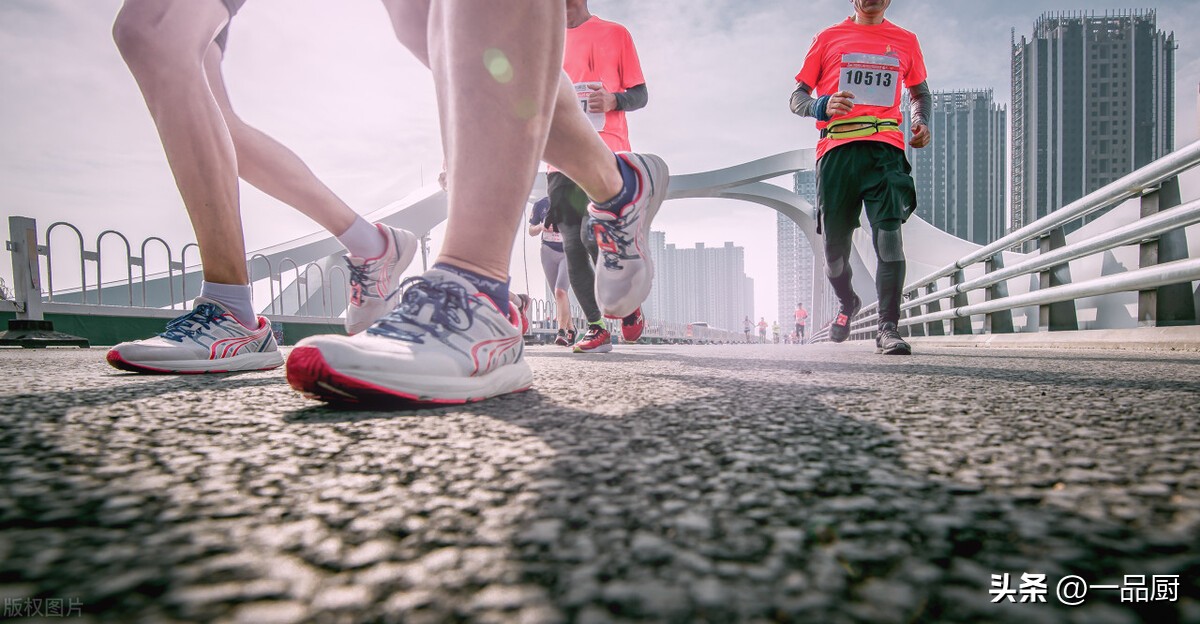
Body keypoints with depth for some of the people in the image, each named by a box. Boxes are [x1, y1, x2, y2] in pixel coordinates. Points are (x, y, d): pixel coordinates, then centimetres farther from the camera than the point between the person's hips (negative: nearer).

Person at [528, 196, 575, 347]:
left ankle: (561, 331, -18)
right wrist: (541, 227, -13)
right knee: (558, 295, 9)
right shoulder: (541, 204, 2)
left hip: (569, 252, -4)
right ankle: (570, 328, 24)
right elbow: (531, 231, 9)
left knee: (560, 292, -20)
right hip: (548, 252, 4)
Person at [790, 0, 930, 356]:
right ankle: (848, 303, 31)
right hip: (837, 150, 0)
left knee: (888, 231, -19)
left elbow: (920, 91, 31)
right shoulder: (828, 38, 15)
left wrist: (921, 120, 9)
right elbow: (797, 98, 12)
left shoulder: (905, 41, 19)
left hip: (885, 149, 0)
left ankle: (888, 328, -19)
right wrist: (822, 106, -11)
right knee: (834, 243, 2)